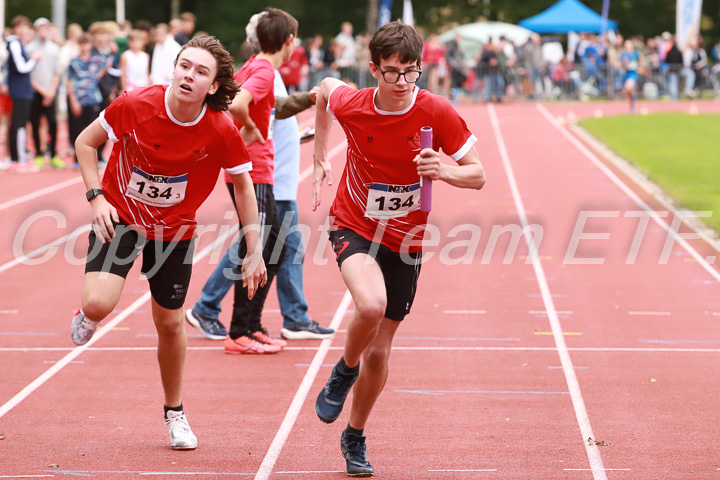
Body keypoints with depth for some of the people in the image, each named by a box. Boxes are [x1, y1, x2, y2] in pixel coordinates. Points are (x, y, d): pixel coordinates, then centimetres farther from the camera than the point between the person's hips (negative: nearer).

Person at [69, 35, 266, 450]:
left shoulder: (222, 132, -20)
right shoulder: (136, 105, -22)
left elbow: (243, 186, -4)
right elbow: (86, 142, -4)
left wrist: (255, 252, -3)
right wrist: (97, 196, -15)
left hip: (175, 230, 1)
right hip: (120, 216, -1)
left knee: (170, 323, 11)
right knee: (99, 303, -24)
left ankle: (175, 412, 35)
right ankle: (87, 318, 16)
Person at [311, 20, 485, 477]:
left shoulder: (437, 112, -17)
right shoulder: (351, 105, -15)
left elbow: (478, 174, -11)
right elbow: (325, 87, 9)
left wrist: (444, 171, -33)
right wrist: (320, 158, 13)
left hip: (405, 241, 1)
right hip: (354, 228, -1)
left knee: (379, 352, 7)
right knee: (371, 304, -33)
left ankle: (355, 437, 32)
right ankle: (344, 371, 0)